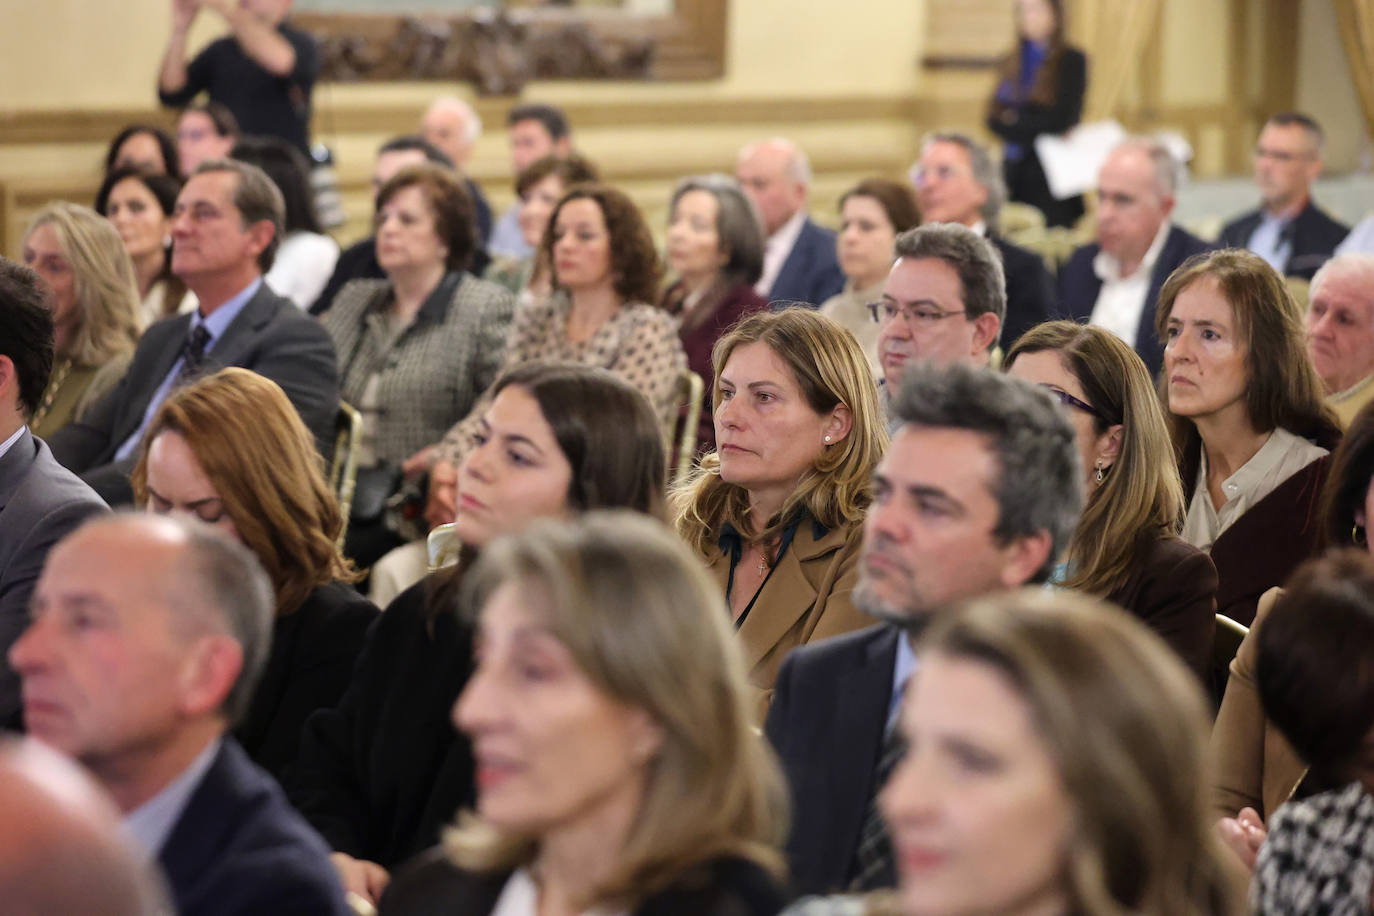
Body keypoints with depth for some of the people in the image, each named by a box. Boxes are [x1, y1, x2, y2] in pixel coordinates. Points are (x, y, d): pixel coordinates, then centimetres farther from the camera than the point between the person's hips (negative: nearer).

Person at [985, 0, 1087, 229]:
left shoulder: (1071, 61, -3)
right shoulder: (1011, 64, 14)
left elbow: (1062, 120, -8)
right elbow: (994, 119, 9)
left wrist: (1017, 121, 0)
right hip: (1013, 170, 5)